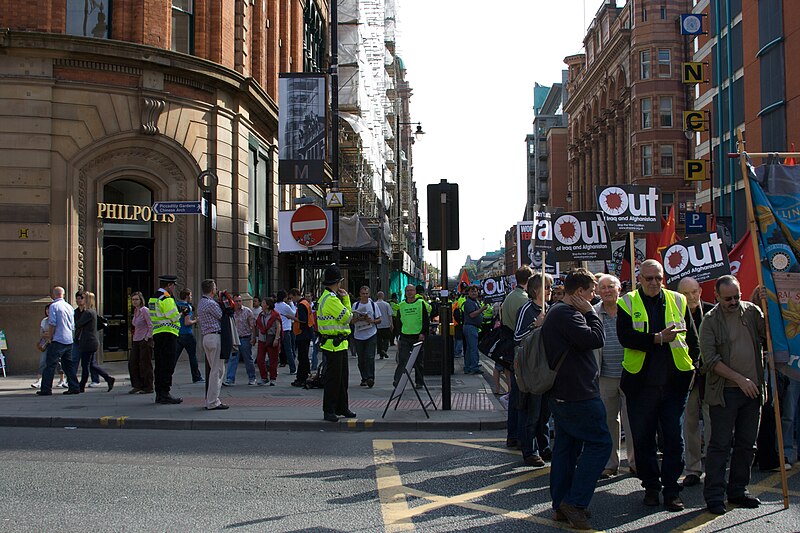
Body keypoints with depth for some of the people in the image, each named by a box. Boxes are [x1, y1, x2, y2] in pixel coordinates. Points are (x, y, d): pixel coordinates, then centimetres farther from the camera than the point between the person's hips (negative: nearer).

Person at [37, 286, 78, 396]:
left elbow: (52, 324, -13)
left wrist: (50, 338, -4)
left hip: (58, 340, -7)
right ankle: (74, 387, 9)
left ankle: (46, 389, -5)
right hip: (69, 340, 7)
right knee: (68, 364, 12)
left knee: (50, 364, -3)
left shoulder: (54, 306, -6)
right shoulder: (69, 307, 14)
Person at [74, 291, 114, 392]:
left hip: (88, 343, -9)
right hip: (92, 342, 9)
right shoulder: (92, 311, 13)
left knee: (85, 365, 0)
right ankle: (109, 379, 11)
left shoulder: (88, 312, -17)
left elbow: (78, 324, -17)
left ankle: (81, 387, 8)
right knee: (92, 364, 15)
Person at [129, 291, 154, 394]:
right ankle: (137, 385, 12)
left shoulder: (144, 310, -11)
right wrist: (135, 336, 15)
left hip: (145, 341, -9)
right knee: (132, 363, 5)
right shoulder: (135, 311, 13)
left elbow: (151, 325, -14)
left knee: (145, 365, -4)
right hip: (136, 341, 9)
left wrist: (147, 337, -16)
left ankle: (148, 388, 4)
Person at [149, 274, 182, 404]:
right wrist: (181, 313, 1)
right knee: (167, 366, -7)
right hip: (167, 335, -10)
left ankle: (159, 394, 15)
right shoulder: (166, 298, -13)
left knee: (159, 365, 11)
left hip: (156, 334, 10)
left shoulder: (153, 298, 17)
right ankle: (164, 394, -8)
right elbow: (174, 317, -19)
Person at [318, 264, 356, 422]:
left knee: (342, 377, 16)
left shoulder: (331, 297, 15)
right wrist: (346, 298, -1)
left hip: (340, 344, 11)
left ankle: (342, 407, 25)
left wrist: (345, 298, 7)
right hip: (333, 344, -11)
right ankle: (329, 411, 2)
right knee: (333, 378, -4)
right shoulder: (330, 299, -19)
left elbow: (345, 315, 17)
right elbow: (347, 317, -16)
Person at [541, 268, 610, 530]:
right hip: (578, 395, -11)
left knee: (565, 447, 12)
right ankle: (575, 502, -5)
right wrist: (591, 312, -13)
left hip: (562, 395, 11)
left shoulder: (555, 312, 17)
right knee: (599, 443, -4)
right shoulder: (567, 314, -18)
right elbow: (595, 339, -22)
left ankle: (561, 505, 17)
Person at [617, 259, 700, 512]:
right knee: (643, 439, 7)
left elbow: (692, 339, 14)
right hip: (641, 383, -1)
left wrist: (693, 367, 5)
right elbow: (625, 337, -13)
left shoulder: (678, 301, 9)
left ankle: (671, 489, 14)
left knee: (674, 438, 3)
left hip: (674, 382, 1)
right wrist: (658, 339, -19)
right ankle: (651, 487, 21)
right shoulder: (627, 303, 2)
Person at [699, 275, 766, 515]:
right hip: (725, 392, -4)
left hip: (752, 390, 5)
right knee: (720, 444, -3)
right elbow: (710, 359, -12)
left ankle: (738, 491, 22)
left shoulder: (752, 311, 5)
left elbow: (768, 338, 11)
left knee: (747, 443, 11)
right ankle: (714, 496, 3)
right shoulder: (710, 320, -6)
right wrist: (739, 379, -16)